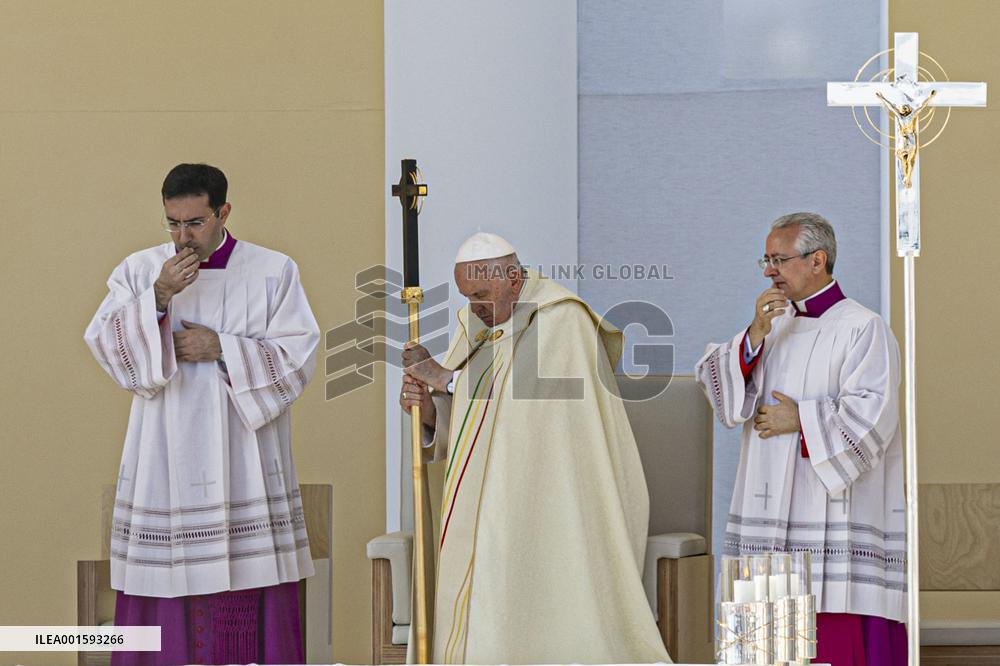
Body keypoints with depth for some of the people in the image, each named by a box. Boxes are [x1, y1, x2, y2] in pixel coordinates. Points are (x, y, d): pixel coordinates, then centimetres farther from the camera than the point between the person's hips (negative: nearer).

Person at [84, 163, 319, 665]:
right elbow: (103, 343, -2)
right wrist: (158, 296, -14)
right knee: (166, 596, -2)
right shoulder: (139, 270, 8)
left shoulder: (273, 272, 3)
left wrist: (222, 349, -11)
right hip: (165, 459, 1)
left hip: (245, 463, -1)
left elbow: (297, 356, -3)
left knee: (247, 596, -4)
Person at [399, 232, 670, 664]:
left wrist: (441, 376, -11)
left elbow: (520, 394, -18)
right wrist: (427, 408, -11)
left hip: (550, 498, -7)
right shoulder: (475, 326, 11)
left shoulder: (562, 319, -10)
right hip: (491, 506, 7)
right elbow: (453, 424, 12)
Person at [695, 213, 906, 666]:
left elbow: (871, 414, -15)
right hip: (772, 516, 6)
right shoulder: (773, 323, 16)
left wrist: (800, 420, -9)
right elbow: (715, 383, 5)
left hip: (834, 521, -6)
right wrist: (755, 336, -9)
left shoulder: (862, 330, -5)